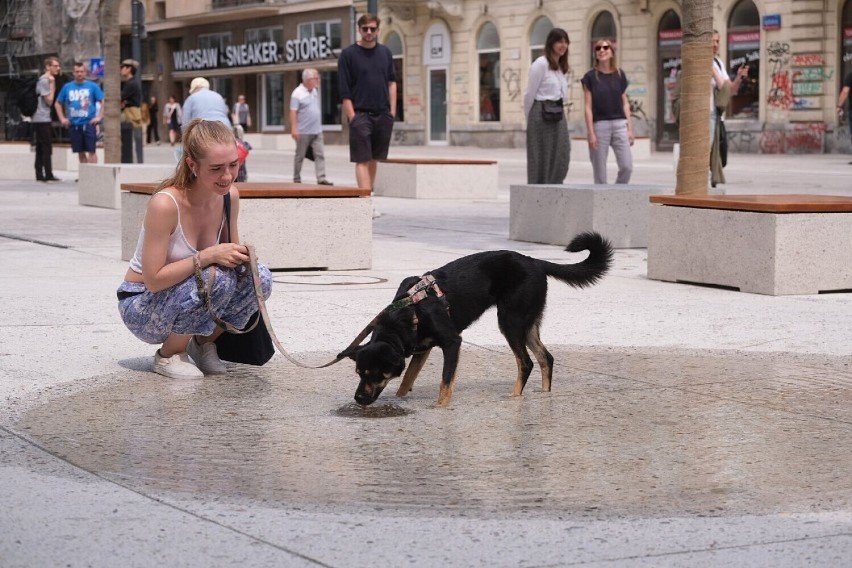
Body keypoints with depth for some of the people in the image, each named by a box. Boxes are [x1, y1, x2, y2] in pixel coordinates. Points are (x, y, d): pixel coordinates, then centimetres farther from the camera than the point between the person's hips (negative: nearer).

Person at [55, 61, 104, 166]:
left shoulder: (92, 86, 1)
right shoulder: (67, 87, 9)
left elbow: (103, 101, 1)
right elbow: (58, 103, 17)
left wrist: (99, 117, -7)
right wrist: (62, 118, 9)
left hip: (88, 123, -3)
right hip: (74, 124, 3)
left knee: (91, 151, -8)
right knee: (80, 152, 8)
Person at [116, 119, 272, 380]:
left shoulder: (229, 196, -8)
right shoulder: (165, 204, -28)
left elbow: (229, 252, 7)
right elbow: (153, 280, -26)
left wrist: (242, 256, -17)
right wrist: (207, 256, -34)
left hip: (189, 295, 6)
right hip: (142, 306, -6)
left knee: (260, 278, -19)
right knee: (218, 278, -32)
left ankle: (204, 343, 5)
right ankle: (169, 354, -9)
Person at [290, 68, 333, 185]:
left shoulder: (315, 91, 12)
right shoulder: (298, 93, -10)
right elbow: (293, 112, -15)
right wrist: (294, 128, -20)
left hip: (317, 131, 6)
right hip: (303, 132, -6)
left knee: (320, 154, -4)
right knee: (300, 156, 4)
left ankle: (321, 178, -8)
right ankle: (296, 179, 13)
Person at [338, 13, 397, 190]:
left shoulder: (385, 53, 11)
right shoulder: (348, 54, -3)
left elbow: (392, 82, 15)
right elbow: (344, 91, -5)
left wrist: (392, 111, 6)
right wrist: (352, 117, -12)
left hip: (383, 115, 4)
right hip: (360, 114, -4)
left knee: (374, 159, 9)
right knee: (362, 160, -8)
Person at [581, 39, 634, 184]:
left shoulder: (619, 75, 9)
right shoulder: (590, 77, 1)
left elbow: (625, 103, 12)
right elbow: (588, 107, -1)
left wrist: (630, 128, 6)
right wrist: (591, 133, -8)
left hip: (619, 124, 2)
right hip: (599, 125, -2)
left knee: (627, 166, -8)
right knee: (600, 172, -2)